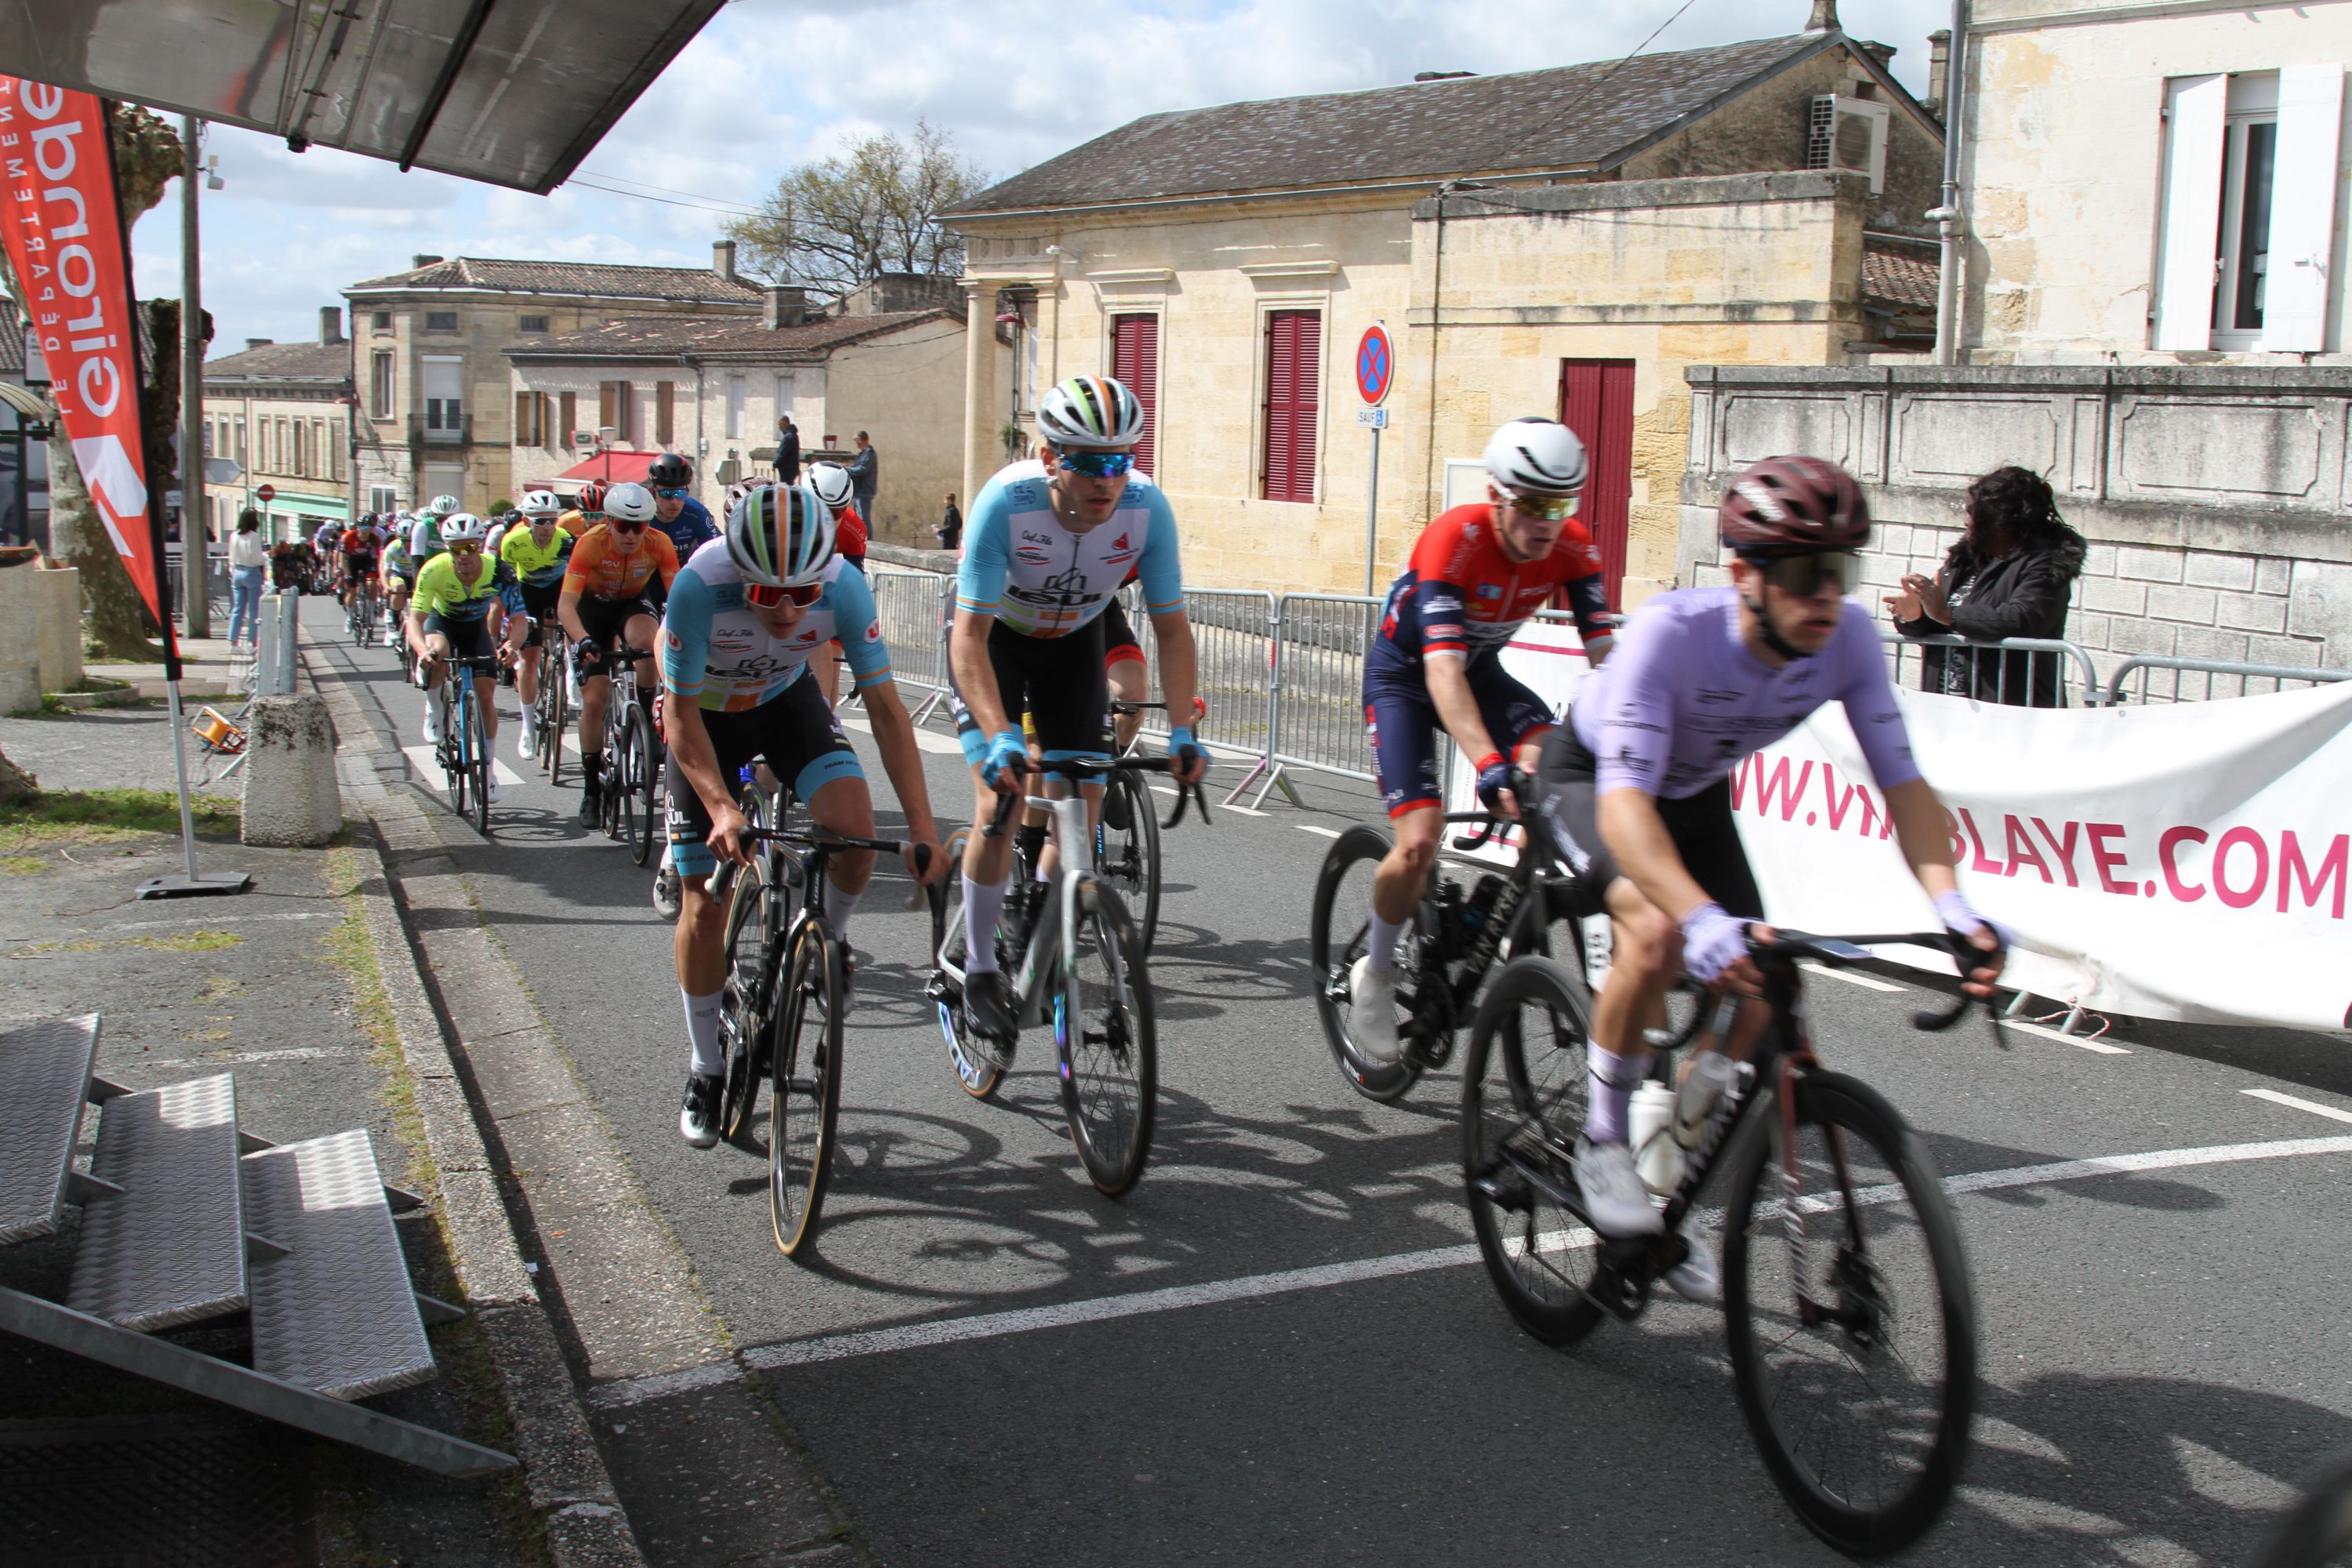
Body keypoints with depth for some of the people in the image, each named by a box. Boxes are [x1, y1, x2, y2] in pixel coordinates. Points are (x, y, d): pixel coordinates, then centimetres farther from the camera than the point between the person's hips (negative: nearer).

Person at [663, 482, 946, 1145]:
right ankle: (705, 1071, 16)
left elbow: (886, 707, -25)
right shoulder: (701, 585, -36)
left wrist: (923, 828, -31)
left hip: (786, 700, 1)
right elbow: (682, 716, -28)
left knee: (856, 829, -26)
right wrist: (721, 808, -43)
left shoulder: (844, 588, -31)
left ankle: (830, 934, 8)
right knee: (704, 906, -4)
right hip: (705, 713, -1)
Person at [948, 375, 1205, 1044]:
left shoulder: (1147, 509, -28)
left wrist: (1182, 730, -31)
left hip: (1072, 638, 3)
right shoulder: (1007, 502, -36)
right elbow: (970, 636, -36)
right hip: (993, 633, -3)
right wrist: (999, 737, -48)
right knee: (999, 803, -16)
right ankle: (979, 970, 0)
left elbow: (1172, 627, -19)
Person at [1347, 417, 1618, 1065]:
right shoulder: (1454, 538, -33)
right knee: (1420, 840, -20)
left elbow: (1604, 651, -22)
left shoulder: (1572, 549, -18)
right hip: (1403, 675, -4)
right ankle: (1374, 976, 6)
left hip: (1482, 670, 5)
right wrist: (1489, 767, -54)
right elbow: (1442, 670, -42)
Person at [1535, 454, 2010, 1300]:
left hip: (1696, 794, 5)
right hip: (1590, 778, -5)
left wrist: (1950, 902, -39)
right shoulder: (1672, 630, -39)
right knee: (1657, 929, -33)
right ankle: (1602, 1139, -11)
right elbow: (1626, 802, -47)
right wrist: (1705, 920, -61)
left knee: (1750, 996, -6)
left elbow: (1902, 780, -22)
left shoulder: (1848, 637, -25)